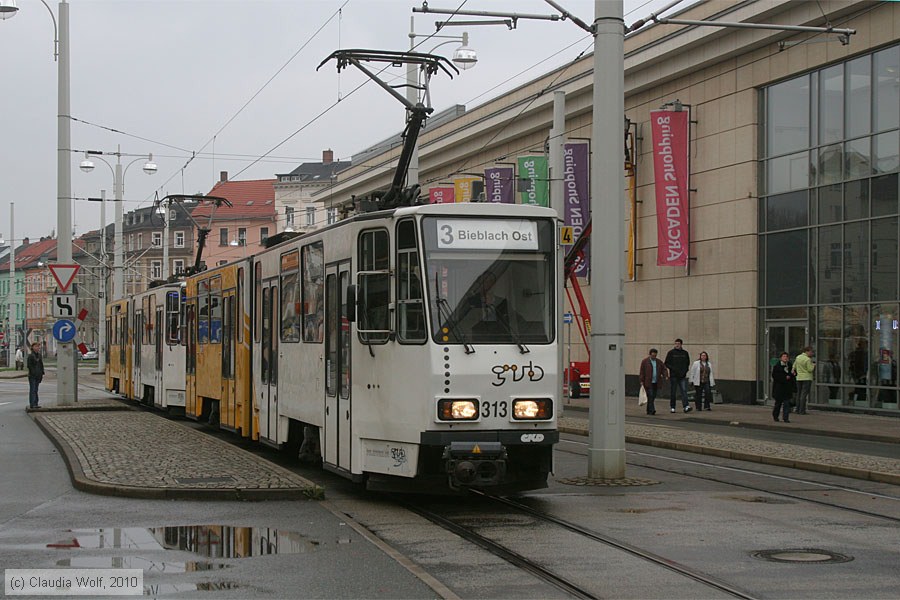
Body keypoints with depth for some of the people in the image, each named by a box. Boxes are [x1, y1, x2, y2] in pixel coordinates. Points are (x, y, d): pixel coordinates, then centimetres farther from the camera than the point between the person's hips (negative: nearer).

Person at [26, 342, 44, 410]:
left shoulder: (39, 355, 12)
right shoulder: (31, 356, -9)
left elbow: (41, 365, 16)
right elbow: (29, 366, -12)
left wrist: (42, 373, 9)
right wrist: (33, 373, -17)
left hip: (38, 375, 7)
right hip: (32, 376, -7)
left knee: (35, 390, 11)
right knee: (32, 390, -6)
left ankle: (35, 403, 14)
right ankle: (32, 404, -6)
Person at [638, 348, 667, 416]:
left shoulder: (659, 362, 12)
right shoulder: (645, 361, 0)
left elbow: (663, 369, 16)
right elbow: (642, 372, -2)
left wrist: (664, 375, -4)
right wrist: (642, 381, -6)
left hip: (655, 382, 5)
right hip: (648, 382, -5)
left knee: (653, 397, 7)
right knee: (650, 396, -13)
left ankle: (649, 411, 16)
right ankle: (652, 410, -17)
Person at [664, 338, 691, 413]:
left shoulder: (685, 353, 10)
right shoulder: (671, 353, 2)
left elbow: (688, 363, 19)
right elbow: (666, 363, 1)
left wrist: (685, 371, 2)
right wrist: (674, 369, -14)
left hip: (682, 376, 1)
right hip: (673, 376, -1)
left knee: (684, 391, -10)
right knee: (673, 392, 4)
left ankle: (686, 406, -19)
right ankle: (672, 407, 11)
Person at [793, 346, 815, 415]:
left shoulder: (798, 357, 6)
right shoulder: (808, 359, -15)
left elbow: (794, 366, 14)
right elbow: (810, 369, -15)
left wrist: (793, 372, 30)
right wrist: (813, 365, 3)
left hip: (799, 378, 7)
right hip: (807, 378, -7)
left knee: (799, 394, 12)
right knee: (804, 394, -6)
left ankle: (798, 410, 12)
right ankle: (802, 410, -9)